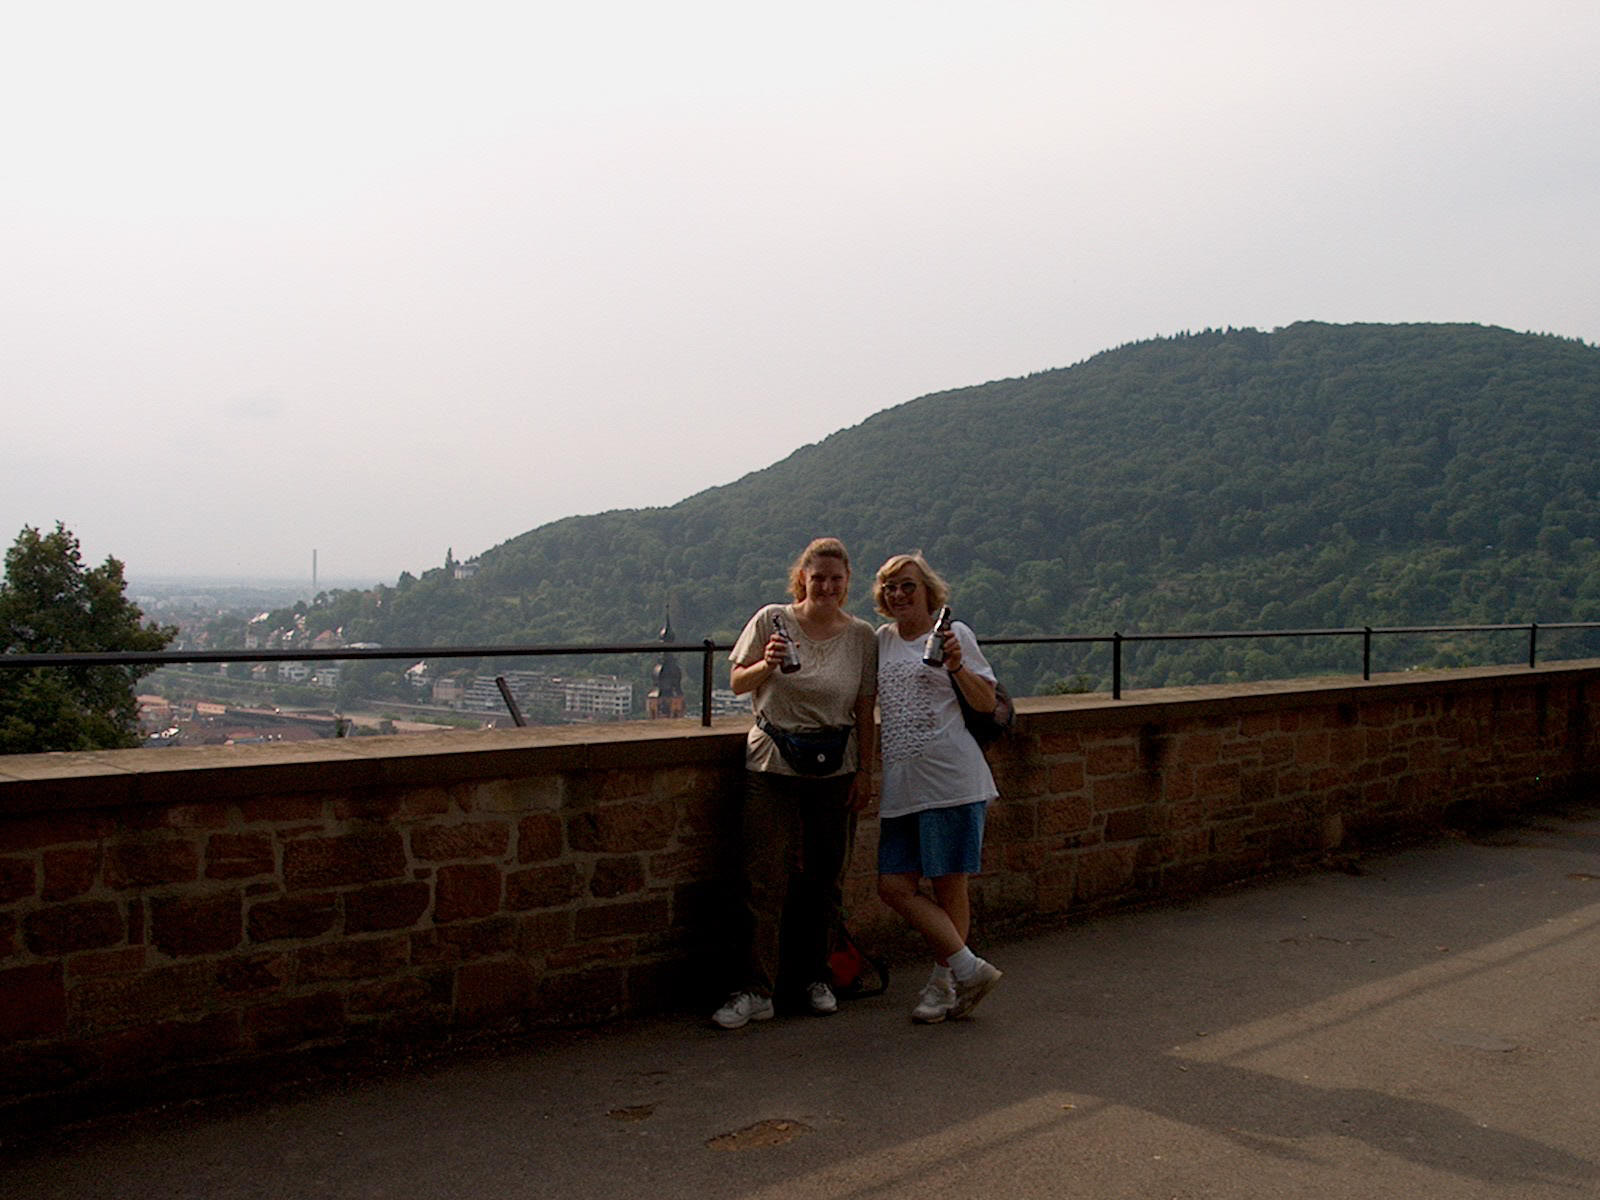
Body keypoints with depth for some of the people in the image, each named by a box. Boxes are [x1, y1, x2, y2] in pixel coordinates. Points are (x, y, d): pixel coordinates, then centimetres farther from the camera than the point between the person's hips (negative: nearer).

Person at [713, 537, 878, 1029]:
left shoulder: (861, 636, 2)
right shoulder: (772, 620, -2)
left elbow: (864, 711, 5)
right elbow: (738, 683, 4)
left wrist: (863, 772, 2)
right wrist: (767, 665, -16)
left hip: (835, 771, 2)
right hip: (772, 768, -2)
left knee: (825, 880, 9)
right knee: (764, 881, -5)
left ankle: (815, 977, 26)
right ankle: (756, 991, 2)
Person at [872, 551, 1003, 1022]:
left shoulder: (953, 633, 3)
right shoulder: (881, 639, 16)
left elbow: (987, 704, 1)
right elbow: (869, 702, 28)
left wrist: (956, 666, -13)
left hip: (951, 777, -5)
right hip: (900, 783, 6)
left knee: (949, 885, -1)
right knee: (894, 885, -1)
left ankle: (943, 982, 14)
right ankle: (968, 968, 7)